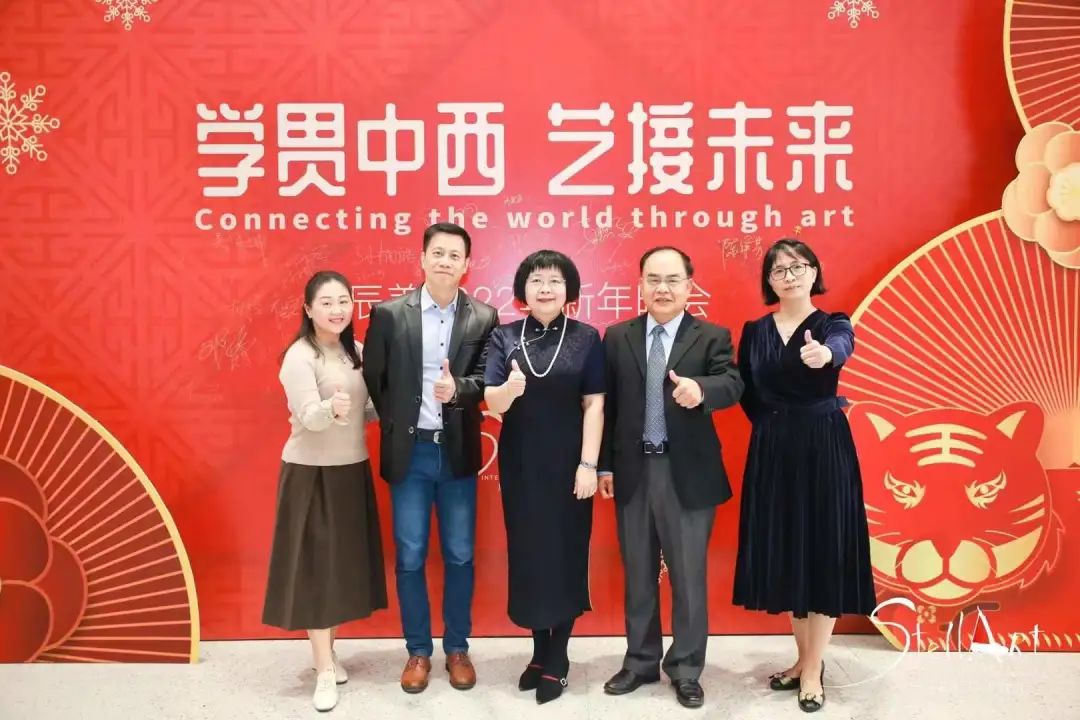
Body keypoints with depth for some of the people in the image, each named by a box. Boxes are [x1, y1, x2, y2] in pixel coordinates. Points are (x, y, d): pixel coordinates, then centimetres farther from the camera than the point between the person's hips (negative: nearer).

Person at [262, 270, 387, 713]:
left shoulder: (355, 351, 6)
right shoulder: (300, 357, -14)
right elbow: (309, 417, -24)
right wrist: (331, 408, -45)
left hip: (353, 470, 6)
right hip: (312, 474, -6)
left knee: (345, 563, 12)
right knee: (316, 567, 1)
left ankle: (328, 652, 28)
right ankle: (324, 670, 10)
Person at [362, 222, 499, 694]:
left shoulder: (484, 318, -1)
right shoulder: (389, 314, -2)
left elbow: (488, 380, -3)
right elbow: (373, 378, 4)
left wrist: (458, 389, -22)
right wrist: (395, 426, 3)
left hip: (458, 451, 1)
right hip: (409, 452, 0)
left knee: (459, 556, 9)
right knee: (409, 557, 7)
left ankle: (457, 649, 25)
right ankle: (418, 651, 23)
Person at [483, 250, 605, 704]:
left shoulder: (586, 338, -2)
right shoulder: (504, 337, 2)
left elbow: (594, 405, -5)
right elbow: (492, 403, -6)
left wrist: (588, 465, -11)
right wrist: (508, 389, -28)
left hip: (568, 464, -2)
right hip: (519, 464, 2)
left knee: (566, 553, 5)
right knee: (527, 553, 9)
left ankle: (557, 659, 18)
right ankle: (540, 651, 25)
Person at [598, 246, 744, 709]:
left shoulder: (712, 337, -2)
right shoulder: (617, 338, 5)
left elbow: (733, 384, -18)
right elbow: (607, 405, 4)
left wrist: (700, 389, -40)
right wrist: (605, 465, 2)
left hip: (688, 474, -2)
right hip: (632, 471, 3)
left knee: (688, 576, 7)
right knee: (637, 575, 14)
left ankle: (686, 670, 24)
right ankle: (641, 661, 30)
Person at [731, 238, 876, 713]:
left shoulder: (833, 324, -4)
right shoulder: (754, 331, 5)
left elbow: (842, 347, -30)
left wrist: (824, 353, -52)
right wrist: (773, 427, -1)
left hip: (823, 450, -3)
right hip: (772, 452, 3)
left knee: (822, 550, 0)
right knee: (783, 552, 9)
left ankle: (813, 670, 13)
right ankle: (805, 657, 27)